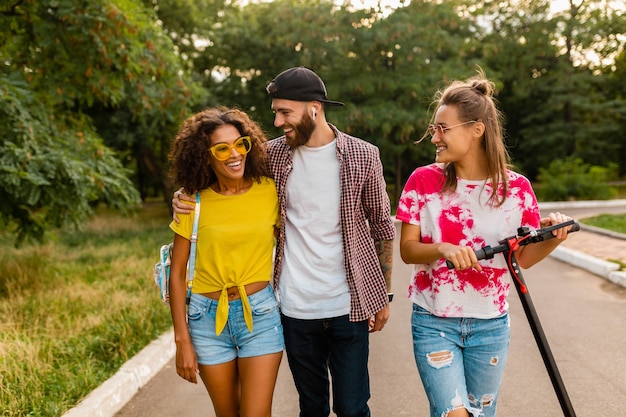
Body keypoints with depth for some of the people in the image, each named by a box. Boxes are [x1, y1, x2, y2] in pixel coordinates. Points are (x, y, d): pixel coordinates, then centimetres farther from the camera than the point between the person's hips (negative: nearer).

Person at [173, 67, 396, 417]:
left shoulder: (363, 157, -5)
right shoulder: (274, 155, -1)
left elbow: (382, 227, 3)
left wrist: (385, 295, 4)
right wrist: (188, 196, -8)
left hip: (349, 306, -1)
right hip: (296, 308, 2)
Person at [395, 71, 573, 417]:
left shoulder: (516, 187, -5)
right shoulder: (423, 180, -6)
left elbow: (523, 258, 3)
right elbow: (407, 250, -5)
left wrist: (553, 237, -17)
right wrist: (443, 249, -25)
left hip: (490, 326, 2)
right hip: (434, 322, -1)